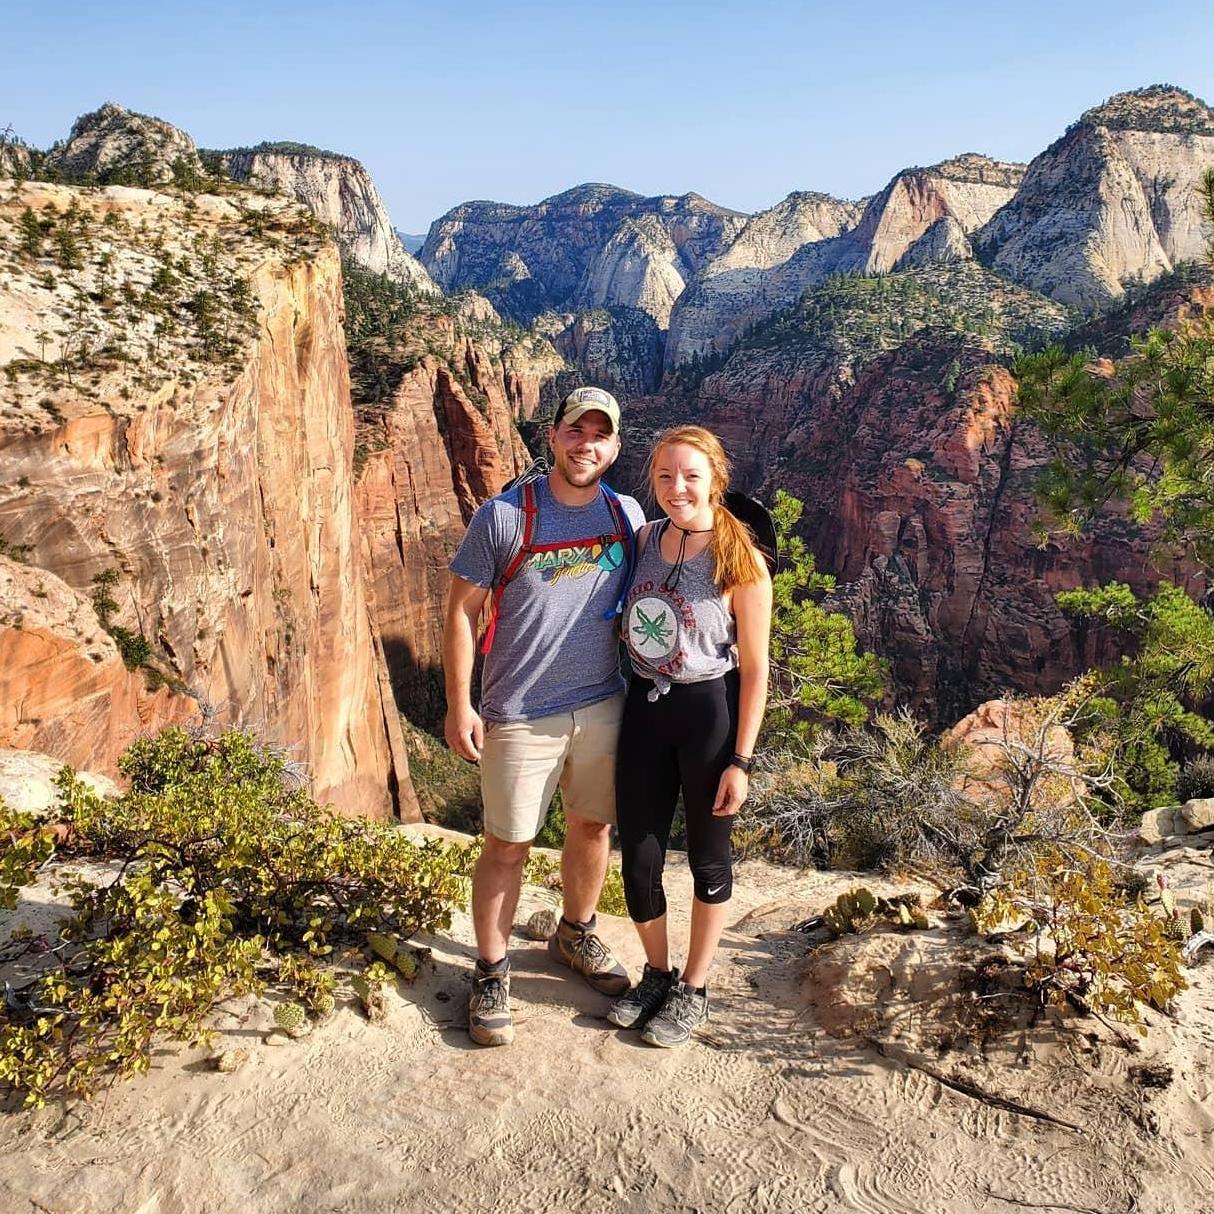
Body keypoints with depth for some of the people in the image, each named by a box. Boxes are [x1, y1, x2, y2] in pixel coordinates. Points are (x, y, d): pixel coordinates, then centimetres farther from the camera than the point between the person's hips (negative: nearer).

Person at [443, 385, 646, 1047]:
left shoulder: (628, 515, 1)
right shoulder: (504, 516, -11)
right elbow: (461, 609, -8)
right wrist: (459, 706, -10)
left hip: (603, 707, 4)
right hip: (521, 716, -4)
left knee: (592, 826, 18)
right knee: (507, 846, 5)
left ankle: (575, 935, 42)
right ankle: (490, 972, 24)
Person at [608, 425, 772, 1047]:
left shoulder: (740, 563, -14)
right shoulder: (646, 538, 1)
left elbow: (754, 669, -11)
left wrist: (741, 761, -12)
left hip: (709, 713, -4)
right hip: (643, 707, 5)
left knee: (708, 856, 14)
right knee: (638, 856, 10)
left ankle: (694, 989, 33)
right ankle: (657, 972, 36)